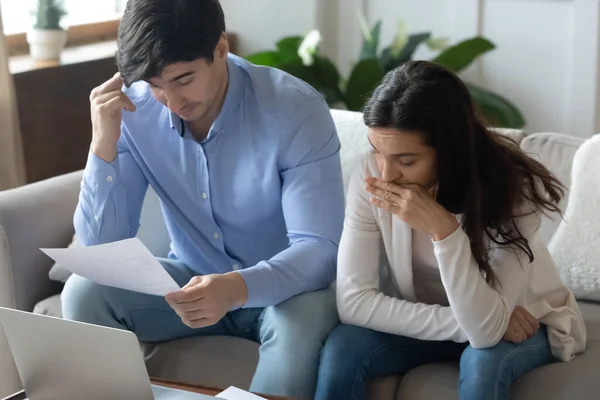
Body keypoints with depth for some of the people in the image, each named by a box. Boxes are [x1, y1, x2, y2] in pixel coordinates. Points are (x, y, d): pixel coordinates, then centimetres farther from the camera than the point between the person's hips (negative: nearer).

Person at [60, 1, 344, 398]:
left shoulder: (295, 109, -24)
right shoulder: (133, 111, -13)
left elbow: (320, 249, -29)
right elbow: (101, 247, -13)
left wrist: (238, 288, -48)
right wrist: (104, 142, -27)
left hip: (279, 286, -3)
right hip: (194, 278, 3)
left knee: (306, 316, -35)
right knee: (85, 291, -20)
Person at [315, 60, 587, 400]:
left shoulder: (513, 188, -30)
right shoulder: (371, 176, -23)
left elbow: (485, 329, -35)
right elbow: (354, 301, -23)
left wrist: (442, 229, -45)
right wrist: (464, 323, -29)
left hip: (524, 322, -2)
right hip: (424, 323, 3)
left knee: (483, 360, -34)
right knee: (342, 348, -24)